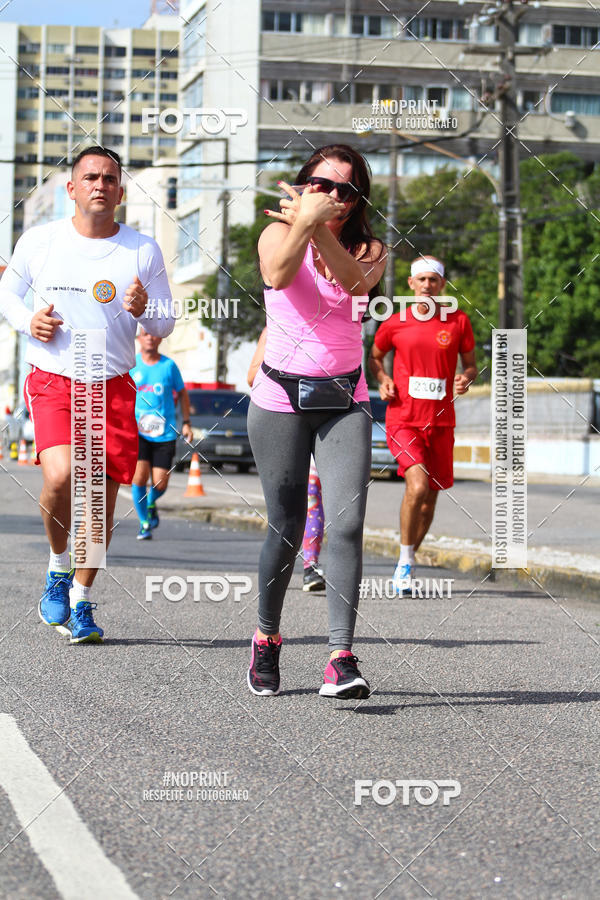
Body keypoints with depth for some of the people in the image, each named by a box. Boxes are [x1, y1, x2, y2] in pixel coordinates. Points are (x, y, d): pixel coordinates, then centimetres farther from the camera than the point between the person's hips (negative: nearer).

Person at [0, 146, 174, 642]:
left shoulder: (144, 251, 3)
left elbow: (166, 325, 10)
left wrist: (143, 311, -13)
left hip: (113, 386, 2)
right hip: (53, 381, -2)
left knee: (103, 500, 0)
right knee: (61, 476, -24)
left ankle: (81, 602, 19)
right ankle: (59, 566, 4)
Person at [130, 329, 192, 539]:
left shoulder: (169, 365, 3)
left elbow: (182, 393, 15)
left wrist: (186, 423, 10)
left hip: (164, 433, 0)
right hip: (137, 430, 0)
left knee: (160, 484, -5)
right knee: (139, 476, -17)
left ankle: (151, 504, 30)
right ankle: (144, 523, 0)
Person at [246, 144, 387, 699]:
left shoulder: (368, 248, 4)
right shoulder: (278, 233, 0)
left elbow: (355, 282, -20)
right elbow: (279, 274, -23)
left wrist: (320, 226, -30)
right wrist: (305, 220, -33)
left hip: (344, 402, 1)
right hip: (281, 398, -1)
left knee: (347, 524, -15)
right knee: (286, 529, 3)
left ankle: (341, 658, -20)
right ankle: (267, 639, 27)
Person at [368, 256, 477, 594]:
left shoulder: (458, 321, 3)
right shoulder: (395, 323, 1)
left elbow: (471, 364, 13)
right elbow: (375, 356, 18)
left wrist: (466, 378, -10)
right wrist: (383, 380, -2)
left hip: (441, 422, 3)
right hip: (403, 420, -3)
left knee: (431, 495, 9)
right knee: (418, 486, -23)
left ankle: (408, 563, 29)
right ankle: (405, 559, -6)